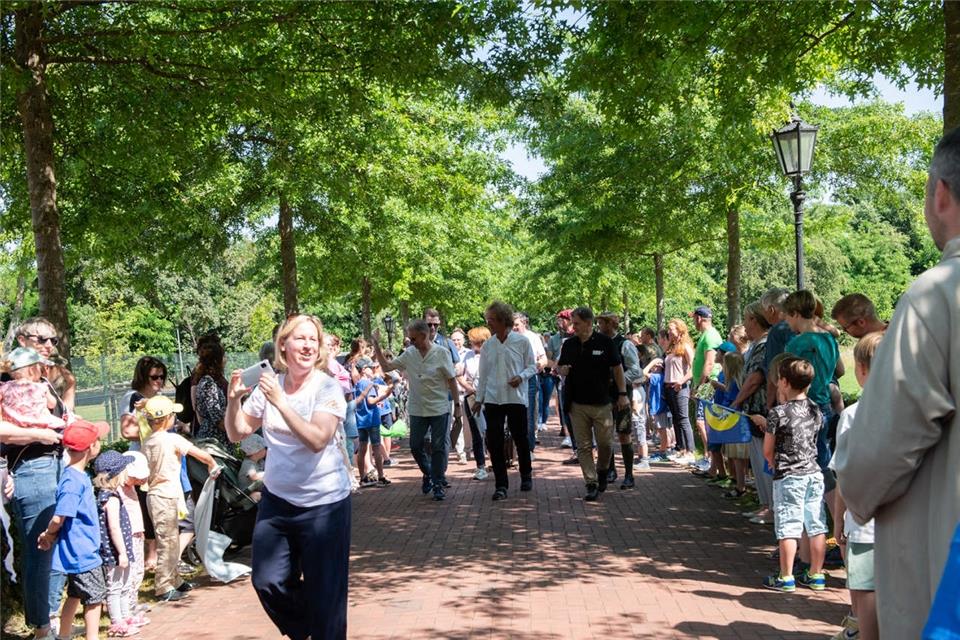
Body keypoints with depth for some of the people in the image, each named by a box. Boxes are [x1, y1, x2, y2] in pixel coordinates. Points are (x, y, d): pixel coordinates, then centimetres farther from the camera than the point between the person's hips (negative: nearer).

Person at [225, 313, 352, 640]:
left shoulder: (327, 387, -12)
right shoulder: (269, 385, 1)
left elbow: (317, 439, -25)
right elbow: (237, 433, 6)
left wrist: (280, 401, -29)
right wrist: (234, 399, -12)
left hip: (323, 502, -4)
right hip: (276, 498, 5)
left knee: (323, 591, 2)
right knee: (267, 581, 6)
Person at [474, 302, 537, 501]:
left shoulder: (522, 342, -3)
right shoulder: (487, 346, 6)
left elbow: (532, 366, 3)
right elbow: (483, 374, 12)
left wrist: (521, 376, -17)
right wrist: (479, 399, 11)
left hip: (516, 397, -3)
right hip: (492, 399, 3)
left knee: (521, 439, 8)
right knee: (494, 442, -1)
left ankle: (526, 476, 31)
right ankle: (500, 485, 6)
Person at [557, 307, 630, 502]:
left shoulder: (605, 342, -4)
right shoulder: (569, 344, 5)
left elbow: (617, 368, 1)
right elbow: (560, 367, 17)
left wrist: (622, 394, -4)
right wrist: (562, 370, -7)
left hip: (602, 404, -2)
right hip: (578, 405, 2)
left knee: (605, 443, 2)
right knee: (583, 447, 1)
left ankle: (602, 471, 30)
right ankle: (591, 484, 7)